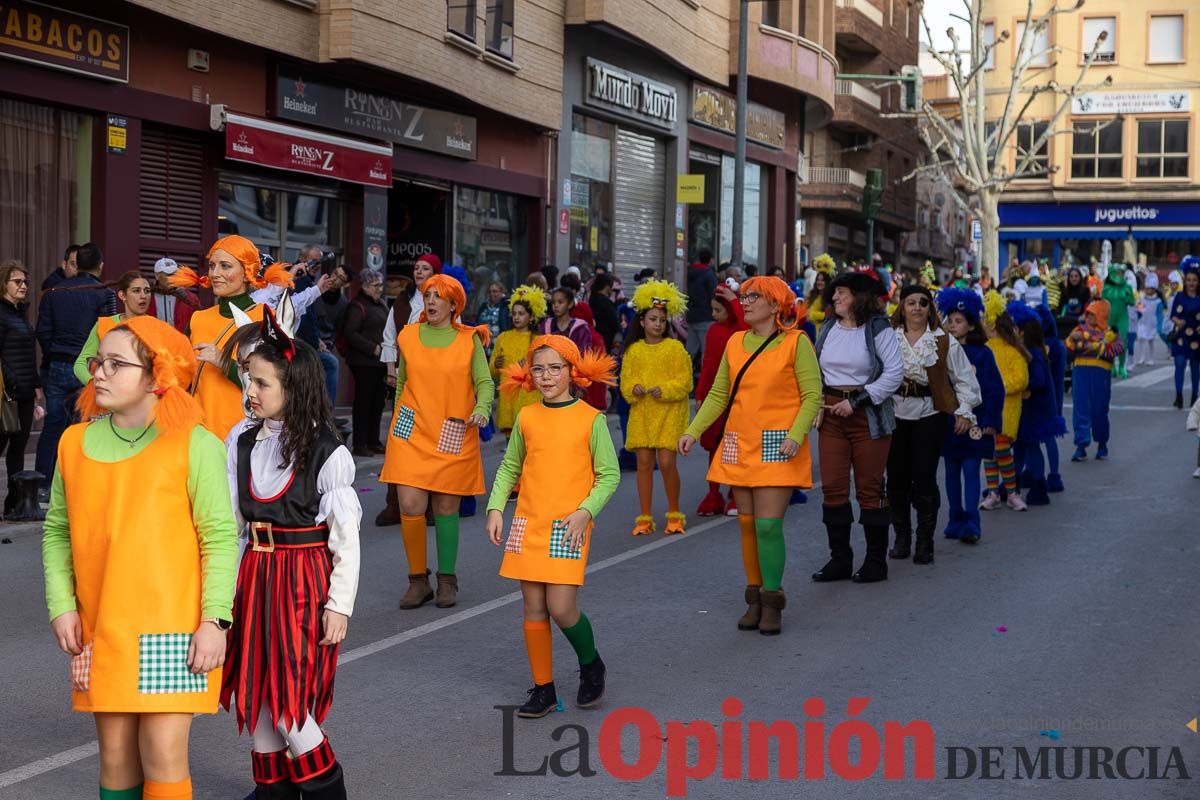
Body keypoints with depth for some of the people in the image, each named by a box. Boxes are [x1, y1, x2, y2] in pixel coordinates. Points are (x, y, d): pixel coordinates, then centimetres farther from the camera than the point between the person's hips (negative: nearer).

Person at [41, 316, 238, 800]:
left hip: (172, 629, -4)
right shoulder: (75, 443, 5)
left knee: (163, 756, -4)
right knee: (115, 754, 9)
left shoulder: (194, 445, -7)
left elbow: (220, 536, -7)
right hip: (100, 631, 4)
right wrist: (62, 605, 0)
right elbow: (57, 531, 11)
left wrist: (214, 620, -12)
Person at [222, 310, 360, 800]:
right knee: (254, 693, 12)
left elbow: (346, 538, -9)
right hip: (254, 576, 5)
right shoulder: (241, 442, 2)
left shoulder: (328, 453, -12)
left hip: (305, 580, -5)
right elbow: (228, 523, 5)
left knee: (286, 700, -5)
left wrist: (340, 605, -9)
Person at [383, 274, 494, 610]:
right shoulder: (408, 337, 8)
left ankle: (447, 580, 19)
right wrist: (397, 422, 20)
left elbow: (484, 382, -2)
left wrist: (481, 409, -22)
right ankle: (418, 580, 6)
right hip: (412, 432, 1)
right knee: (411, 506, -9)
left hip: (453, 437, -1)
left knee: (446, 508, 5)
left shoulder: (469, 340, 3)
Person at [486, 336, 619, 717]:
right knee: (534, 609, 5)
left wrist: (585, 511, -13)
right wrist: (495, 507, 3)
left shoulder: (591, 419, -3)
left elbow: (609, 474, -1)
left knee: (561, 609, -9)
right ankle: (543, 689, 18)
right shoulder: (526, 417, 7)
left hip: (569, 528, -4)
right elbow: (509, 467, 15)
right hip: (527, 524, 4)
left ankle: (591, 665, 20)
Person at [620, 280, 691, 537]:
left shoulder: (675, 348, -1)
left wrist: (664, 390, -18)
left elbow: (685, 382, -5)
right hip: (641, 412, 3)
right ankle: (645, 517, 10)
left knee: (666, 462, -7)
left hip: (669, 412, -3)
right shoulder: (633, 349, 9)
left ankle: (674, 514, 11)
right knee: (643, 462, 2)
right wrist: (634, 388, -11)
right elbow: (625, 380, 9)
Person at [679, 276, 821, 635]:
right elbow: (718, 394, 12)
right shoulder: (735, 342, 10)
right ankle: (754, 598, 18)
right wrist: (693, 431, 1)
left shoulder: (796, 342, -4)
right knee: (747, 524, 7)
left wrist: (796, 436, -19)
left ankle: (772, 602, 3)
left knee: (768, 525, -10)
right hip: (740, 445, 5)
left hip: (777, 447, -5)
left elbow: (812, 396, -6)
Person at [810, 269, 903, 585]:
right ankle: (839, 559, 11)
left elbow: (895, 372, -12)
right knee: (832, 487, 2)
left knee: (869, 488, 0)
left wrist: (856, 401, -15)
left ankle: (876, 561, 10)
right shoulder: (827, 328, 11)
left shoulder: (877, 328, -6)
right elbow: (816, 370, 19)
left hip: (868, 416, -5)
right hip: (831, 414, 5)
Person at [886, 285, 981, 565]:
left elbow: (963, 378, 7)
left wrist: (965, 411, 1)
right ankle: (901, 537, 19)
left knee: (924, 478, -5)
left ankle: (925, 542, 7)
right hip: (895, 413, 2)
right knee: (897, 477, 5)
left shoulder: (945, 341, 3)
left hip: (930, 415, -2)